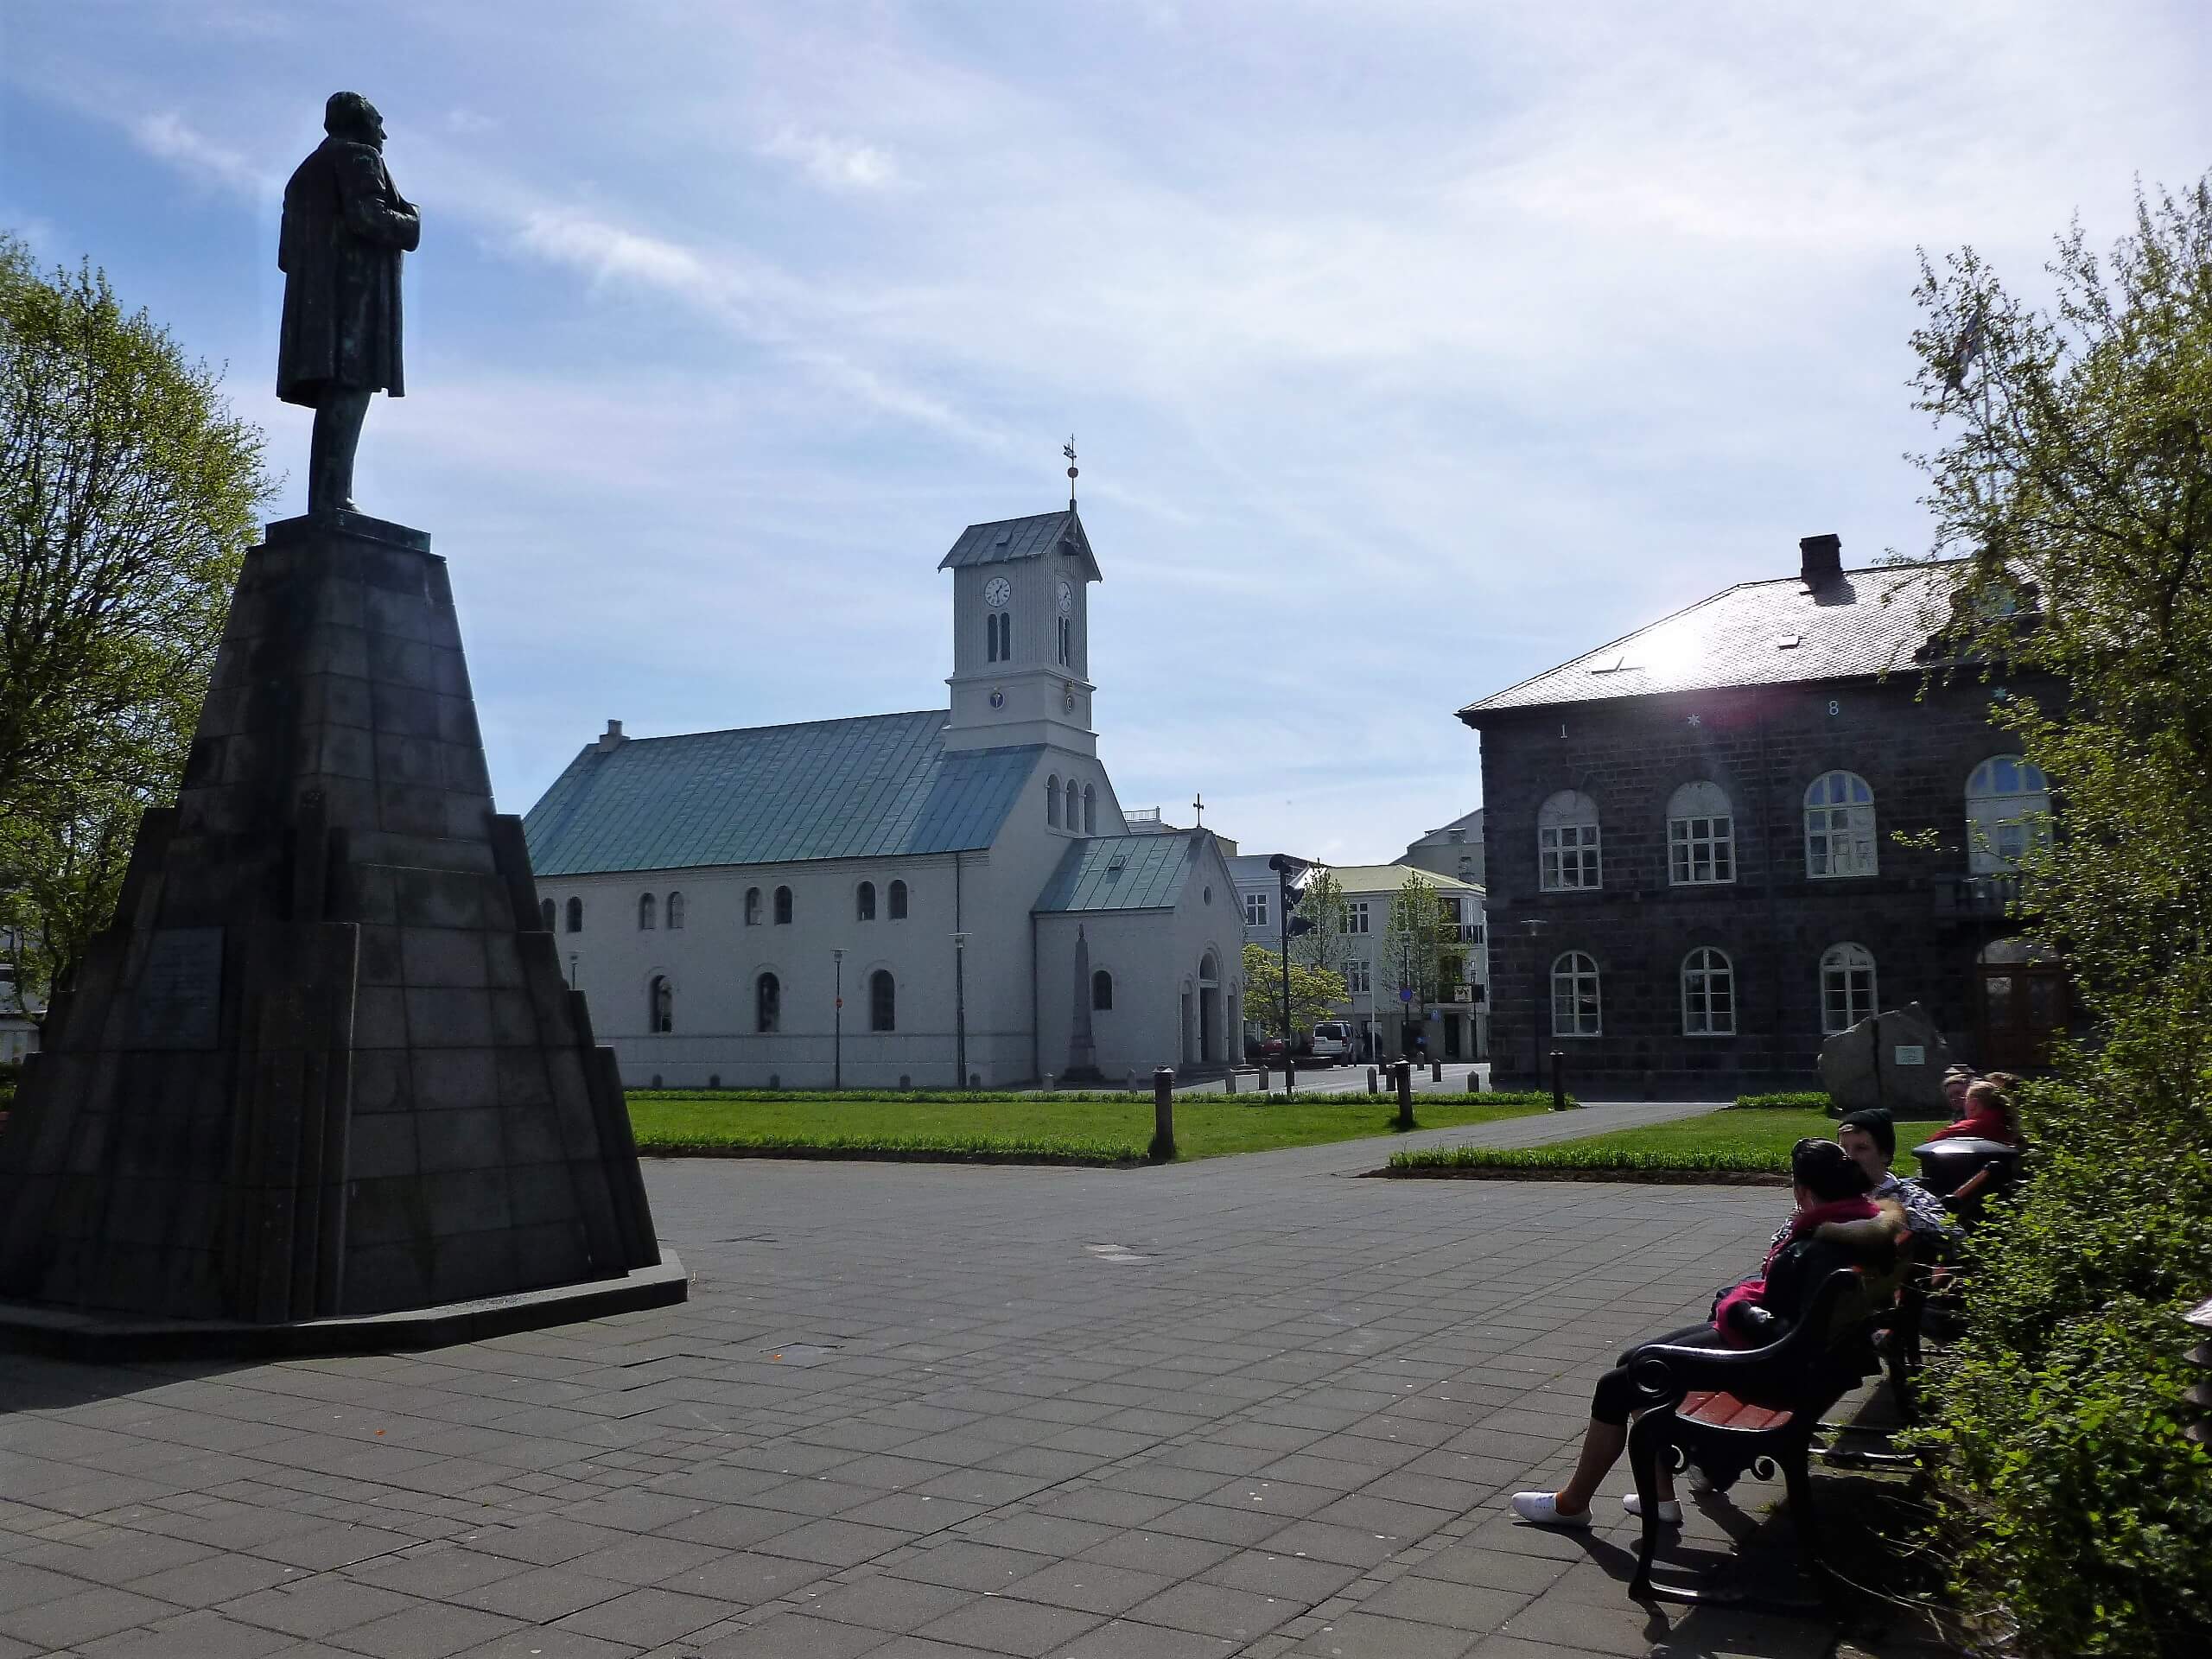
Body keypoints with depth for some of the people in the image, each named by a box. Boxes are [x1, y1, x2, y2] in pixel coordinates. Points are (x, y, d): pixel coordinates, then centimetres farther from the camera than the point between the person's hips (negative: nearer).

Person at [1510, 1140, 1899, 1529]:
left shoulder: (1825, 1253, -31)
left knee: (1615, 1387, -3)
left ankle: (1571, 1503, 15)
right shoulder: (1852, 1217, -1)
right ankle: (1660, 1495, 18)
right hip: (1754, 1327, 10)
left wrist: (1743, 1312, -21)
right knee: (1634, 1361, 15)